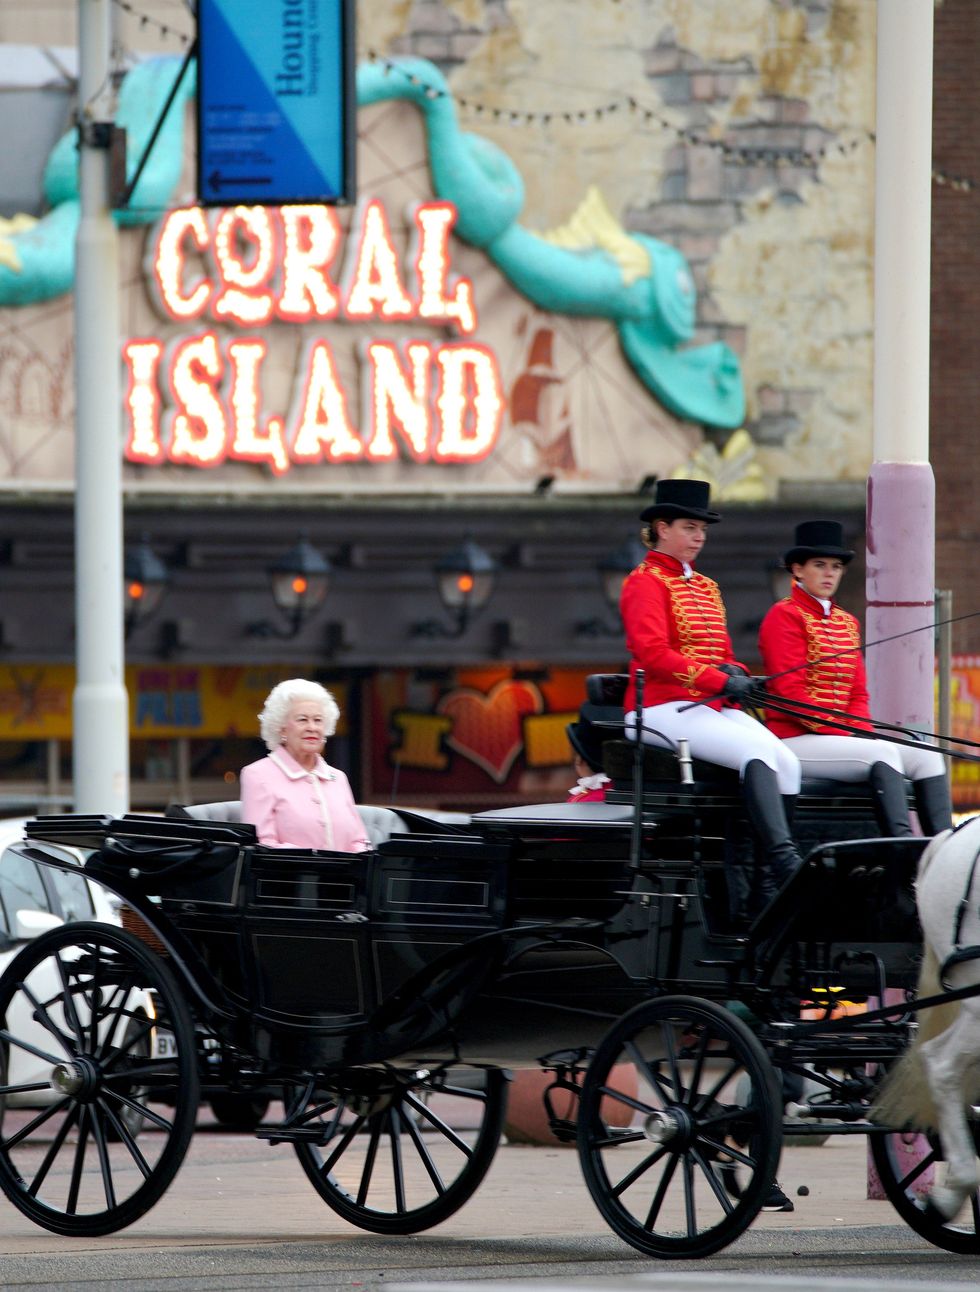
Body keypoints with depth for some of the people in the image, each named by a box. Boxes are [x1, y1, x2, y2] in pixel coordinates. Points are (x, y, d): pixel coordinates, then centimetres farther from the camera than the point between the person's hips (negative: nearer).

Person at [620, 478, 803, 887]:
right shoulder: (645, 582, -2)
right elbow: (653, 653, -15)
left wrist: (735, 672, -1)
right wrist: (719, 682, -21)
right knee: (757, 750, -30)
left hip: (713, 707, 8)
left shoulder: (706, 587, 23)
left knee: (787, 762, -16)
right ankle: (784, 859, -38)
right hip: (663, 709, -8)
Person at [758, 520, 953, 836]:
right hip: (795, 737, -8)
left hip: (843, 734, 8)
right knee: (884, 753, -30)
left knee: (927, 757, -10)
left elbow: (858, 693, 18)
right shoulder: (784, 616, -4)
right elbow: (790, 691, -13)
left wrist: (863, 732, -4)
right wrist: (844, 735, -17)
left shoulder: (847, 622, 21)